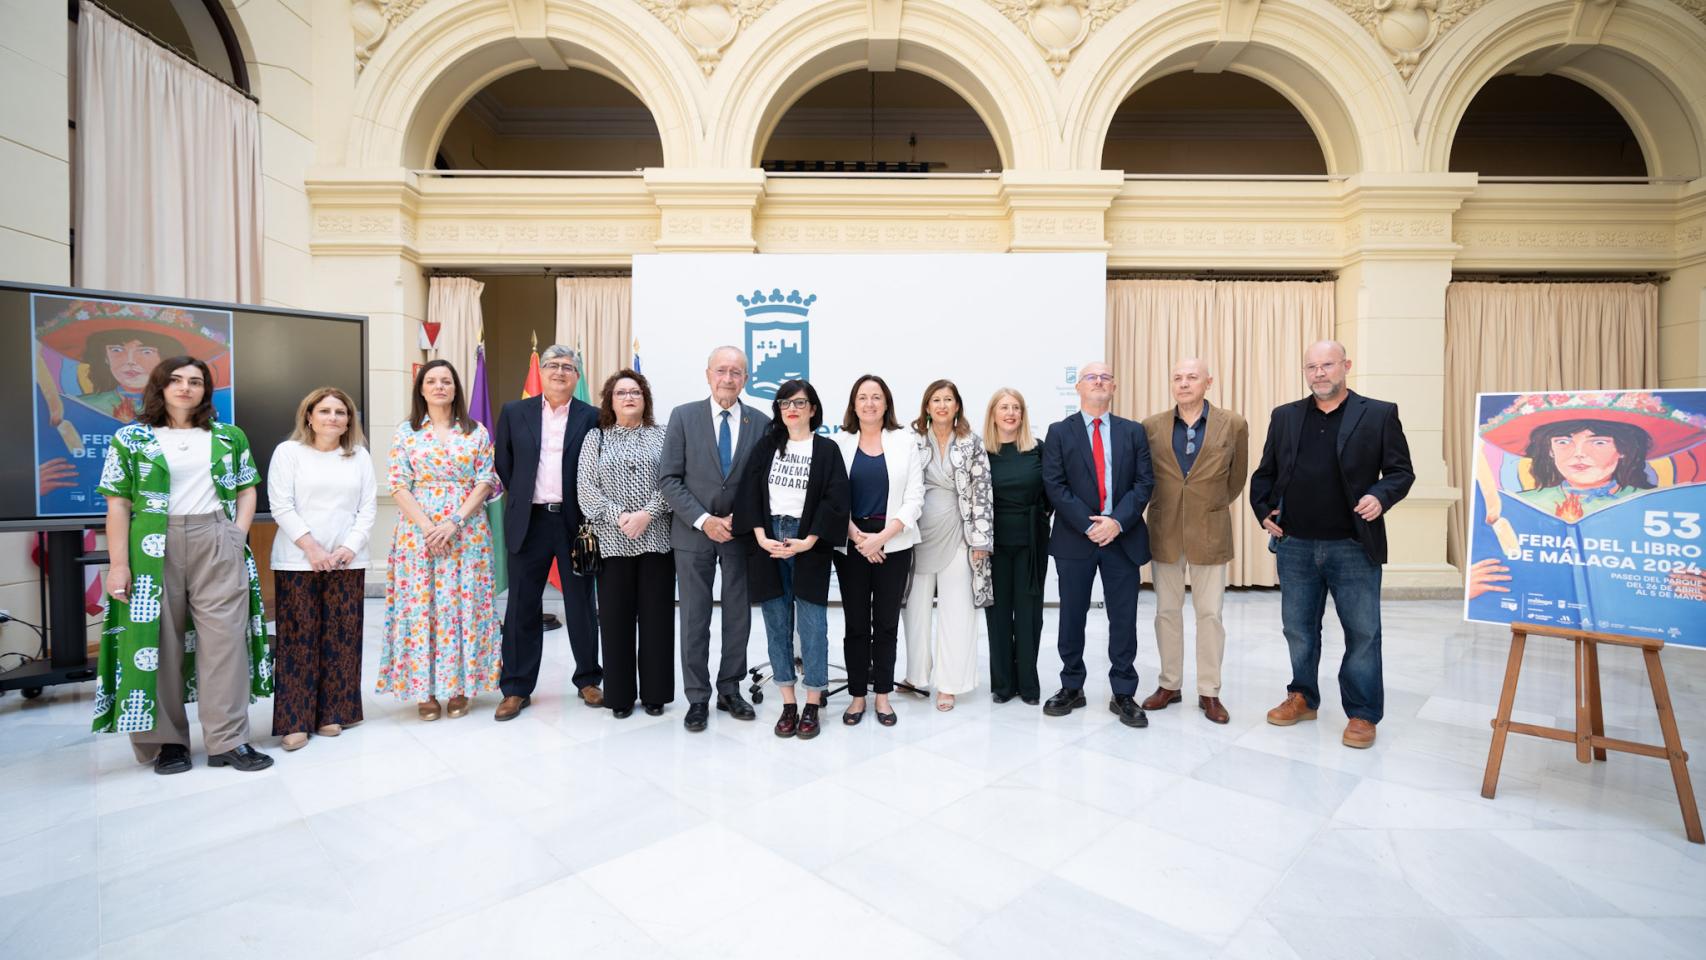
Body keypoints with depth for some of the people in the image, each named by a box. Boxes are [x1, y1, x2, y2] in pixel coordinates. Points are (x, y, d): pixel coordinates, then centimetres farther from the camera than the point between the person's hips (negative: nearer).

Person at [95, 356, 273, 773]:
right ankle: (166, 740, 18)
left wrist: (238, 534, -3)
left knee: (224, 637, -2)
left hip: (217, 546, 1)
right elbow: (118, 504, 2)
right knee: (157, 640, 4)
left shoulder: (229, 437, 11)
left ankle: (228, 740, 4)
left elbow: (247, 490, 12)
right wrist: (119, 563, -5)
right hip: (153, 549, 0)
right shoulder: (131, 438, 6)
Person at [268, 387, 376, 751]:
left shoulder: (360, 455, 11)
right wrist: (312, 548, -13)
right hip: (297, 562, -2)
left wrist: (350, 547, -7)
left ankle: (332, 713, 15)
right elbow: (281, 506, -5)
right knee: (299, 639, 0)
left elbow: (368, 508, 6)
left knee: (342, 637, 4)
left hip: (347, 562, 2)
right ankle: (294, 721, 8)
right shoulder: (288, 452, 3)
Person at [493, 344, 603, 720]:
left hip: (575, 522, -1)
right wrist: (521, 498, 8)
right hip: (528, 522, 2)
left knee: (581, 604, 9)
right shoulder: (514, 413, 5)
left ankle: (588, 679, 23)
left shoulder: (592, 417, 0)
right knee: (522, 607, 8)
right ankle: (517, 688, 21)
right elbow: (503, 464, 12)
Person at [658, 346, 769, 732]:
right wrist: (704, 520, -14)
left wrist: (741, 518, -10)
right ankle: (697, 698, 21)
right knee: (694, 618, 6)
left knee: (738, 615, 11)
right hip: (694, 532, -1)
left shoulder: (761, 423, 0)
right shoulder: (683, 416, -2)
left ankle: (730, 691, 27)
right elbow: (668, 478, -6)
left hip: (742, 533, 2)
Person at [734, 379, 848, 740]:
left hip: (808, 544, -3)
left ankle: (812, 706, 15)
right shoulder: (765, 447, 9)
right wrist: (761, 537, -8)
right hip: (767, 542, 3)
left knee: (812, 625, 2)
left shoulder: (826, 449, 1)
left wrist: (808, 541, -13)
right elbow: (749, 493, 4)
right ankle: (788, 704, 19)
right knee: (777, 624, 8)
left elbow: (835, 500, -6)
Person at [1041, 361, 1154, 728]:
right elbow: (1054, 486, -5)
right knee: (1072, 617, 8)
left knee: (1123, 619, 6)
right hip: (1074, 538, -1)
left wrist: (1117, 521, -14)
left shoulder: (1133, 431, 8)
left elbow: (1144, 483, 1)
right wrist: (1089, 525, -14)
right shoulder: (1060, 432, 3)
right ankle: (1071, 688, 23)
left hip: (1123, 536, 1)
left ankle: (1124, 694, 19)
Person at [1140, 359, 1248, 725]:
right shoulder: (1151, 426, -1)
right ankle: (1169, 684, 23)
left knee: (1209, 614, 5)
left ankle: (1209, 692, 19)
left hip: (1210, 532, -1)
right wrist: (1165, 507, 10)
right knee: (1166, 611, 10)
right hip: (1164, 531, 1)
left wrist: (1214, 507, 13)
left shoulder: (1233, 425, -2)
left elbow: (1237, 477, 10)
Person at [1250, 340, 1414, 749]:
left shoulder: (1380, 414, 0)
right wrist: (1263, 511, 1)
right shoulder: (1284, 416, 8)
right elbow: (1264, 473, 13)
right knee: (1298, 628, 13)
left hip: (1353, 547, -2)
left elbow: (1401, 471, 1)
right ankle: (1302, 698, 29)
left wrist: (1380, 496, -18)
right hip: (1295, 546, 3)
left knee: (1362, 633, 6)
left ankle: (1362, 713, 21)